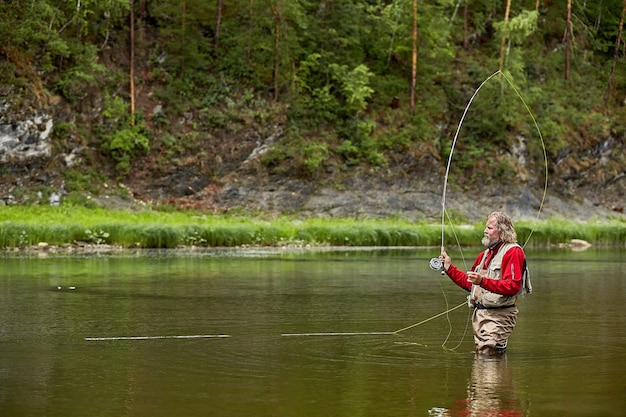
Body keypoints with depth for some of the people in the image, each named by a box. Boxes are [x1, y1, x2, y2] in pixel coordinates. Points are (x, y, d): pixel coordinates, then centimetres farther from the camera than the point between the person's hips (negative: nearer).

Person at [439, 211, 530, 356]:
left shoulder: (513, 252, -8)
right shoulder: (485, 254, 21)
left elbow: (513, 286, -21)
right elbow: (470, 283, 25)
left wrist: (483, 281, -30)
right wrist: (449, 268, 16)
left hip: (499, 315, -9)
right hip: (480, 314, 9)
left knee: (487, 354, -16)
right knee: (480, 353, 8)